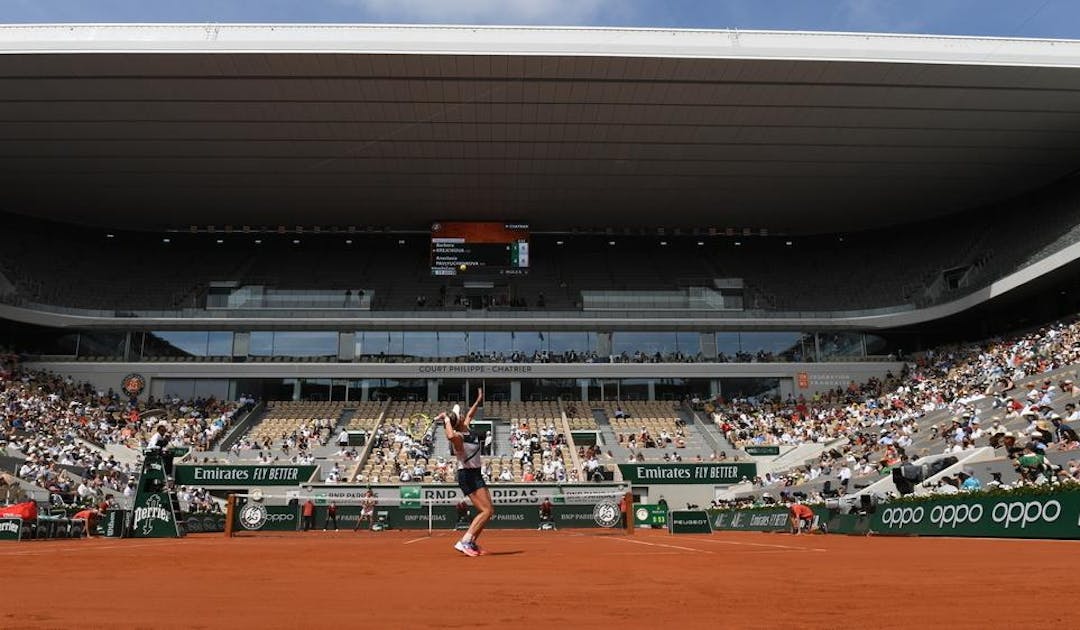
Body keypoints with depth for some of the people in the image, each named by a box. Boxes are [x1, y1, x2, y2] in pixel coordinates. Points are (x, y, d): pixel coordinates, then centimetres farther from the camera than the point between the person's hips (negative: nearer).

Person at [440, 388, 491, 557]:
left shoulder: (467, 429, 5)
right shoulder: (458, 437, -21)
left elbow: (470, 415, 28)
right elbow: (450, 436, -48)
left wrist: (478, 401, 32)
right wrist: (446, 420, -34)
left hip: (475, 475, 10)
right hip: (468, 475, -10)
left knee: (489, 511, 14)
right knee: (486, 511, -15)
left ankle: (472, 542, 19)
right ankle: (464, 541, -16)